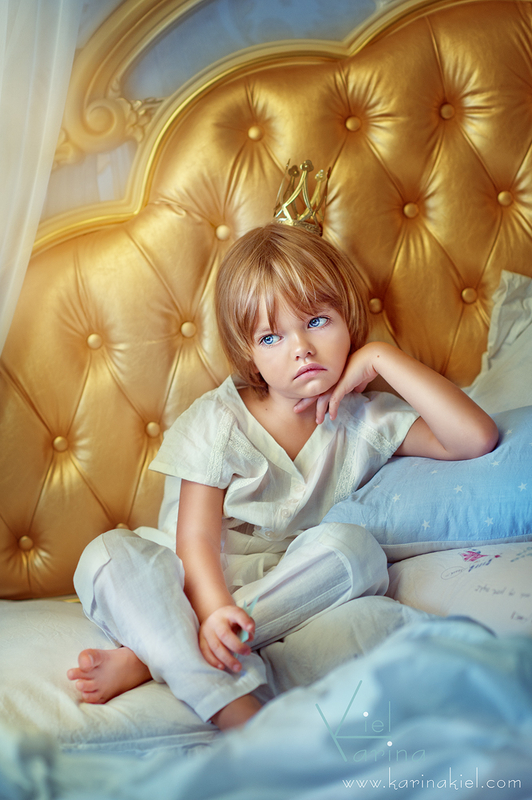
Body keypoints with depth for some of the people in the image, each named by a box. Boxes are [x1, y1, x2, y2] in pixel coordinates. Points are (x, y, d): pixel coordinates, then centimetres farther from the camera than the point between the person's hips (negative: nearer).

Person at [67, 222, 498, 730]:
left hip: (297, 591, 1)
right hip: (203, 587, 0)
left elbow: (476, 438, -12)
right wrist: (213, 611, -32)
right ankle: (231, 706, -42)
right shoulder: (217, 421, -3)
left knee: (351, 546, -31)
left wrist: (382, 358, -10)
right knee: (109, 555, -26)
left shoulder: (367, 419, 2)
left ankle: (146, 657, -29)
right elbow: (196, 537, -11)